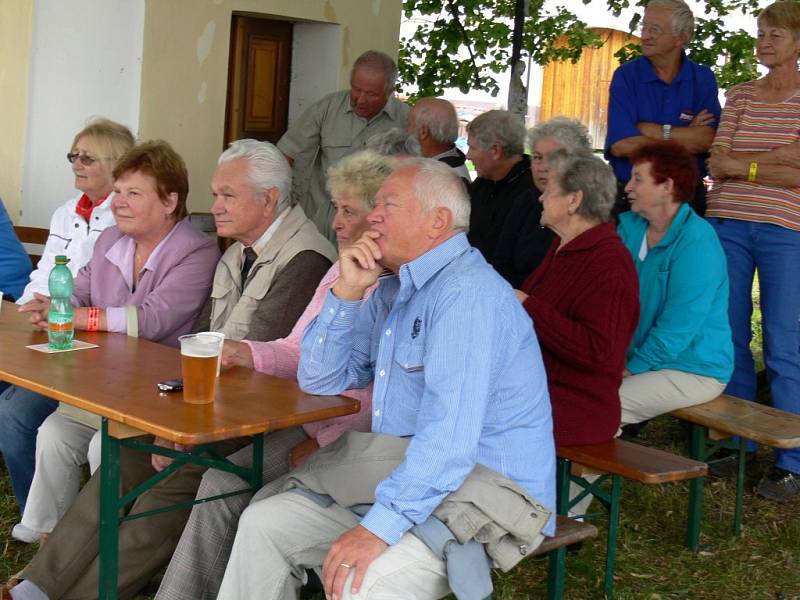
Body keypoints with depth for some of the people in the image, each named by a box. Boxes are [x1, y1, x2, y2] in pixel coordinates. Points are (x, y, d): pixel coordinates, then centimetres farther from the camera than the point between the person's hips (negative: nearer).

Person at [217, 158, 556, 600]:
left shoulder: (468, 292, -19)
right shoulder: (392, 290, 13)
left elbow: (450, 432, -28)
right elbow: (319, 380, 13)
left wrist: (381, 526, -33)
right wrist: (347, 293, -1)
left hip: (481, 490, -9)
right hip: (404, 478, 9)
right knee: (262, 524, 4)